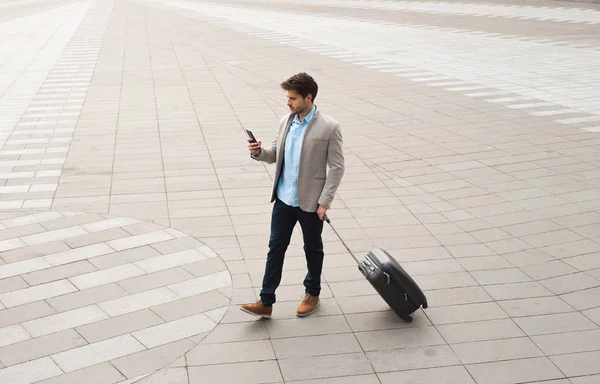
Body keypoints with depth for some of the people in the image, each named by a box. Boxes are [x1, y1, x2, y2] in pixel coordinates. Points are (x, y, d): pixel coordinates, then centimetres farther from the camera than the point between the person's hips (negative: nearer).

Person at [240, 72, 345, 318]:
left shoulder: (329, 128, -14)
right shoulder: (285, 122, 3)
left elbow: (336, 167, -12)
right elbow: (275, 154, 12)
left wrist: (324, 202, -15)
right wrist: (259, 152, -11)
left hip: (310, 203, -5)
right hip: (283, 199, 5)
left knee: (312, 249, 14)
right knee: (275, 248, 7)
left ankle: (312, 294, 35)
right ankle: (266, 302, 13)